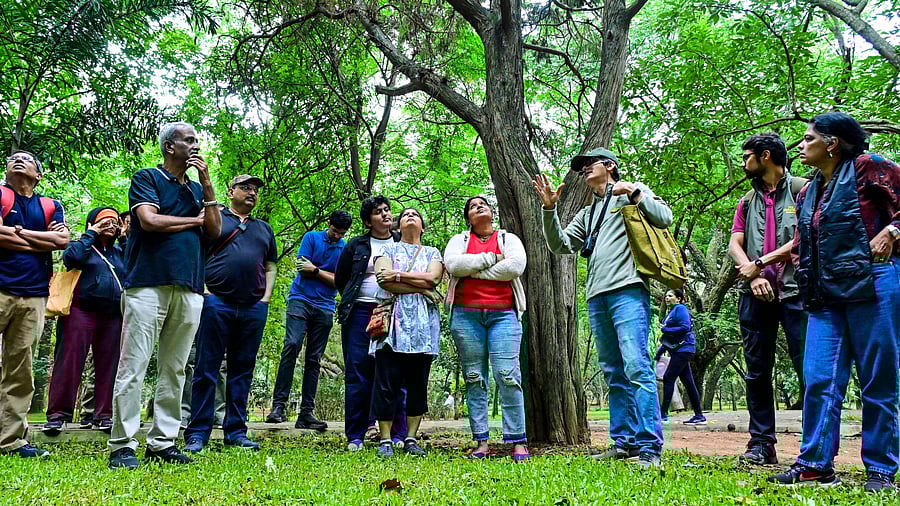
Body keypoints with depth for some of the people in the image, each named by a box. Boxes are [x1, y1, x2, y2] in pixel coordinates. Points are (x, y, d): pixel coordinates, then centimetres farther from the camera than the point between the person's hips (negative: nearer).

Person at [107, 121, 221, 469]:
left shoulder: (197, 188, 22)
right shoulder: (147, 178, 6)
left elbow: (215, 230, 10)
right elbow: (149, 220, -10)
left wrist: (206, 181, 4)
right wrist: (194, 221, 3)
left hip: (189, 290, 6)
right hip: (148, 284, -5)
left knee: (174, 370, 5)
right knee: (133, 367, -6)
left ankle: (162, 443, 10)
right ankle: (122, 446, -3)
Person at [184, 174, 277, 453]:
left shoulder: (264, 228, 22)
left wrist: (266, 297, 8)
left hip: (254, 307, 4)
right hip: (217, 302, -4)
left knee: (242, 370, 7)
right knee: (207, 368, -4)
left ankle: (235, 431, 13)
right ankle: (197, 433, 0)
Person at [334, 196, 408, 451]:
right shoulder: (356, 246, 10)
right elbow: (340, 278, 19)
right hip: (360, 314, 1)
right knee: (357, 373, 0)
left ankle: (397, 434, 5)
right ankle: (355, 435, 6)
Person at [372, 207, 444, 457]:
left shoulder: (433, 253, 19)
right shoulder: (388, 249, 15)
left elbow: (432, 278, -2)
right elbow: (385, 281, -3)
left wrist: (399, 275, -6)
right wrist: (422, 289, -5)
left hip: (423, 324, 2)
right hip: (393, 321, -1)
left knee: (418, 383, 1)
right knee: (387, 382, -6)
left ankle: (411, 439, 8)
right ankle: (385, 440, 0)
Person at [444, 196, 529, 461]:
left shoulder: (509, 239, 14)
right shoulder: (459, 240, 16)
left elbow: (516, 266, -8)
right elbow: (453, 264, -6)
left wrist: (475, 271, -5)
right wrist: (490, 258, -5)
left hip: (503, 314, -1)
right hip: (466, 315, 2)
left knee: (508, 375, -11)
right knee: (474, 378, 1)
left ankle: (518, 442, -7)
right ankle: (481, 442, 5)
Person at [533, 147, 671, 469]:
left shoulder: (633, 193, 11)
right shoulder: (587, 214, 29)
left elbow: (665, 218, -2)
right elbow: (560, 245, 18)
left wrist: (634, 192, -9)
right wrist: (549, 209, 8)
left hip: (627, 291, -7)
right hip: (597, 297, 7)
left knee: (636, 367, -16)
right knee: (614, 374, 7)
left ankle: (650, 448, -17)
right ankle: (624, 442, 11)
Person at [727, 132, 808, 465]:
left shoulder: (802, 190, 4)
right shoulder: (747, 201, 20)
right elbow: (734, 245, 10)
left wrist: (760, 263, -8)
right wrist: (753, 276, -8)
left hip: (795, 290, -5)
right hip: (755, 294, 5)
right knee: (757, 371, 5)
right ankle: (761, 444, 11)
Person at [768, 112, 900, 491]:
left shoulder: (866, 167, -1)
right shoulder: (807, 194, 19)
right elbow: (801, 246, 23)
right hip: (825, 295, 6)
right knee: (819, 379, 0)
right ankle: (815, 463, 6)